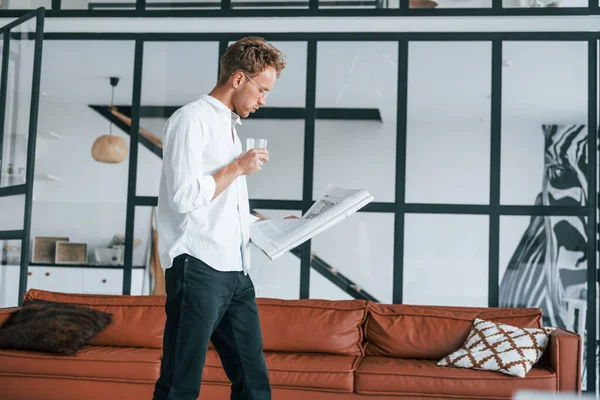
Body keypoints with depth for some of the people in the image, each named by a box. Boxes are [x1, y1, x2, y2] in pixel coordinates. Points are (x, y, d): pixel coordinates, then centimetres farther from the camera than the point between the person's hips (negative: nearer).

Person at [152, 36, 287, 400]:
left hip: (236, 272, 8)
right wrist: (238, 168, -8)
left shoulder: (230, 126, 21)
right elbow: (184, 196, -17)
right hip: (199, 269, -8)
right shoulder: (192, 119, -5)